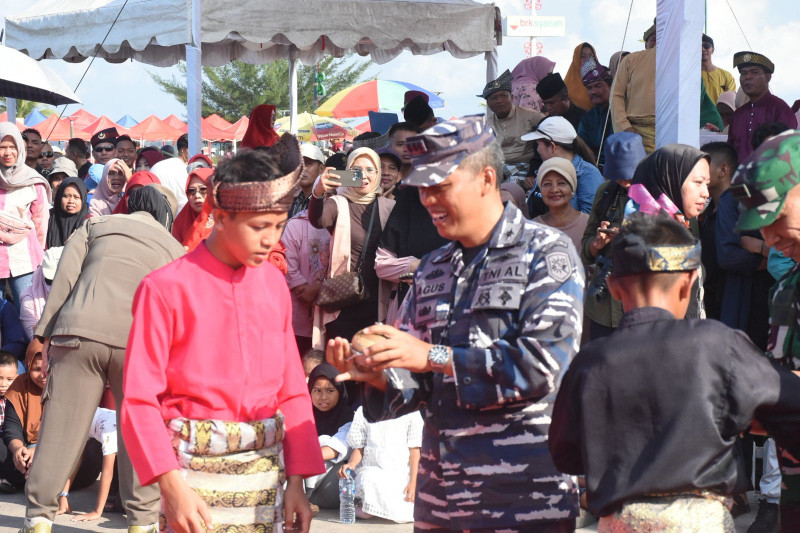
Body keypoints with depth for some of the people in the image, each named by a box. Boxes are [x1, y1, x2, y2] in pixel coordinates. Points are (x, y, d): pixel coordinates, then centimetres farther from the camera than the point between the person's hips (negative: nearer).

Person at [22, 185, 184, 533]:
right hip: (140, 341, 0)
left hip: (79, 332, 0)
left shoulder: (97, 225, 20)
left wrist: (46, 333, 6)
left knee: (62, 427, 3)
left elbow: (64, 277, 8)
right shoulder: (174, 249, 22)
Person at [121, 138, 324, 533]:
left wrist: (296, 481, 3)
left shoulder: (273, 284, 7)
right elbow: (140, 400, -10)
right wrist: (171, 486, -19)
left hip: (266, 468, 5)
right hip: (197, 472, -4)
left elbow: (292, 391, 8)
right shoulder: (166, 288, -8)